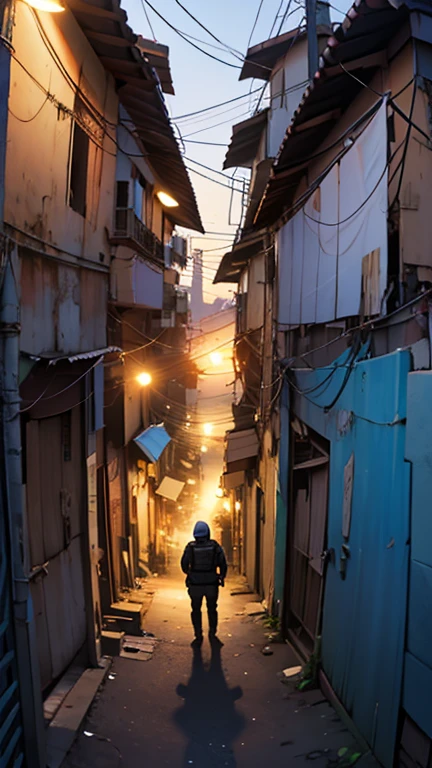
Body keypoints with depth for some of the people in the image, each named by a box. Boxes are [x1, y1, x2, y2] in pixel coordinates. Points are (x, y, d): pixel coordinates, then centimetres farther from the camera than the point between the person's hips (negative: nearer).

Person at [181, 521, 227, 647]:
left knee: (196, 610, 13)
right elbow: (223, 564, -4)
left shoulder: (190, 547, -6)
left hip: (195, 584, 0)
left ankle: (198, 637, 14)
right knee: (212, 609, 18)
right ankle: (212, 634, 17)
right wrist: (222, 576, 13)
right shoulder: (215, 546, -5)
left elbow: (184, 565, -1)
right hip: (212, 584, 1)